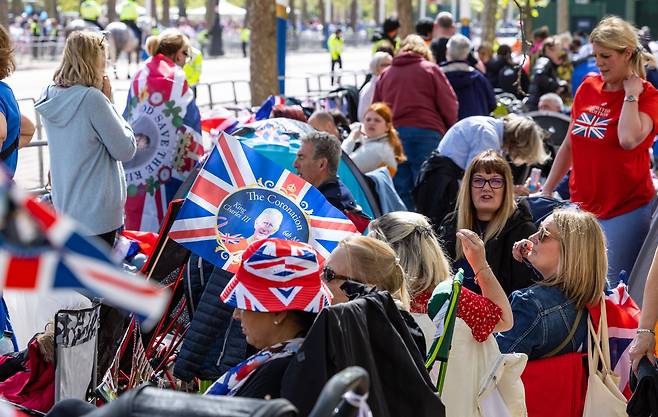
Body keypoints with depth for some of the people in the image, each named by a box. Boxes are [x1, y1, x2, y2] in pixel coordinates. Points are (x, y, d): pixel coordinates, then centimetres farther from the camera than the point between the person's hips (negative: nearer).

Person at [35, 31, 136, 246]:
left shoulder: (49, 95, 2)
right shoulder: (92, 99, -21)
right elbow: (126, 150, -13)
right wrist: (109, 101, -8)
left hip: (64, 206, 8)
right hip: (97, 211, -8)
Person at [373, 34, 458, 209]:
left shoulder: (385, 74, 16)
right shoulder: (431, 69, 5)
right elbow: (449, 105, 0)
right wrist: (448, 131, 12)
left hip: (393, 134, 3)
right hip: (426, 132, -3)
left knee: (401, 193, 4)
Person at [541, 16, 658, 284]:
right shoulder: (588, 87, 8)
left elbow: (629, 139, -27)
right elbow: (569, 144, 16)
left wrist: (631, 92, -15)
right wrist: (546, 191, 16)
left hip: (626, 210, -5)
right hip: (581, 207, 5)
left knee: (609, 289, -4)